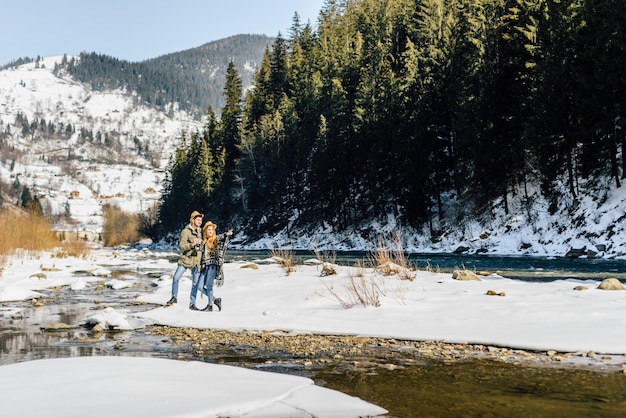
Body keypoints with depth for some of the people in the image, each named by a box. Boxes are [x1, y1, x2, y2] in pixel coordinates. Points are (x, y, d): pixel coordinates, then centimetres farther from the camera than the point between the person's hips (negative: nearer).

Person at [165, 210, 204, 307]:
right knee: (176, 278, -4)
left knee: (195, 283, 2)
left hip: (196, 260, 3)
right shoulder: (186, 231, -7)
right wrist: (192, 244, -27)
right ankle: (174, 297, 15)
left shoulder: (200, 231, 9)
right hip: (185, 259, -3)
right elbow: (181, 246, -15)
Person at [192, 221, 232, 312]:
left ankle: (210, 305, -4)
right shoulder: (203, 241, 16)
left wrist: (227, 234, -40)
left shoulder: (217, 239, 1)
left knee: (208, 285, -14)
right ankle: (215, 300, 14)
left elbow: (222, 237, -21)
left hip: (213, 265, -5)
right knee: (200, 287, 0)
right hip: (205, 266, 6)